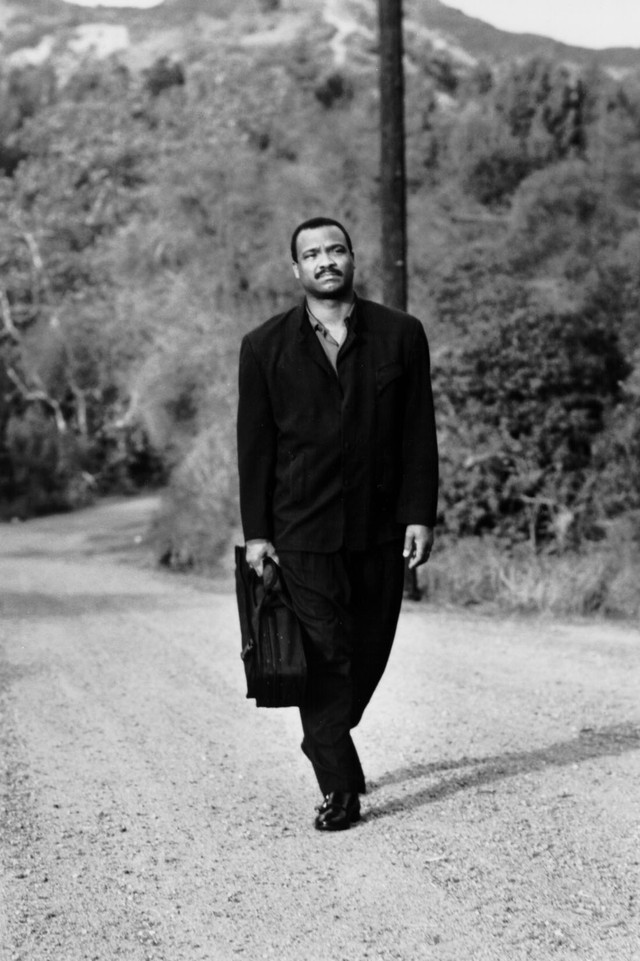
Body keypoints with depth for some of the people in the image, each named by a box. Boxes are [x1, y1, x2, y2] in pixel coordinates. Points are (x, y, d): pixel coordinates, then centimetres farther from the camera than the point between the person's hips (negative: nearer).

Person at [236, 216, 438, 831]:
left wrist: (420, 515, -1)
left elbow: (419, 434, 5)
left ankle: (327, 743, 35)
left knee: (369, 652, 10)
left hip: (380, 527, 2)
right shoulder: (265, 347, 3)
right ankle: (339, 788, -1)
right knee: (324, 657, -6)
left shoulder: (400, 335, 5)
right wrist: (255, 532, -1)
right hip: (301, 532, -2)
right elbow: (254, 446, 3)